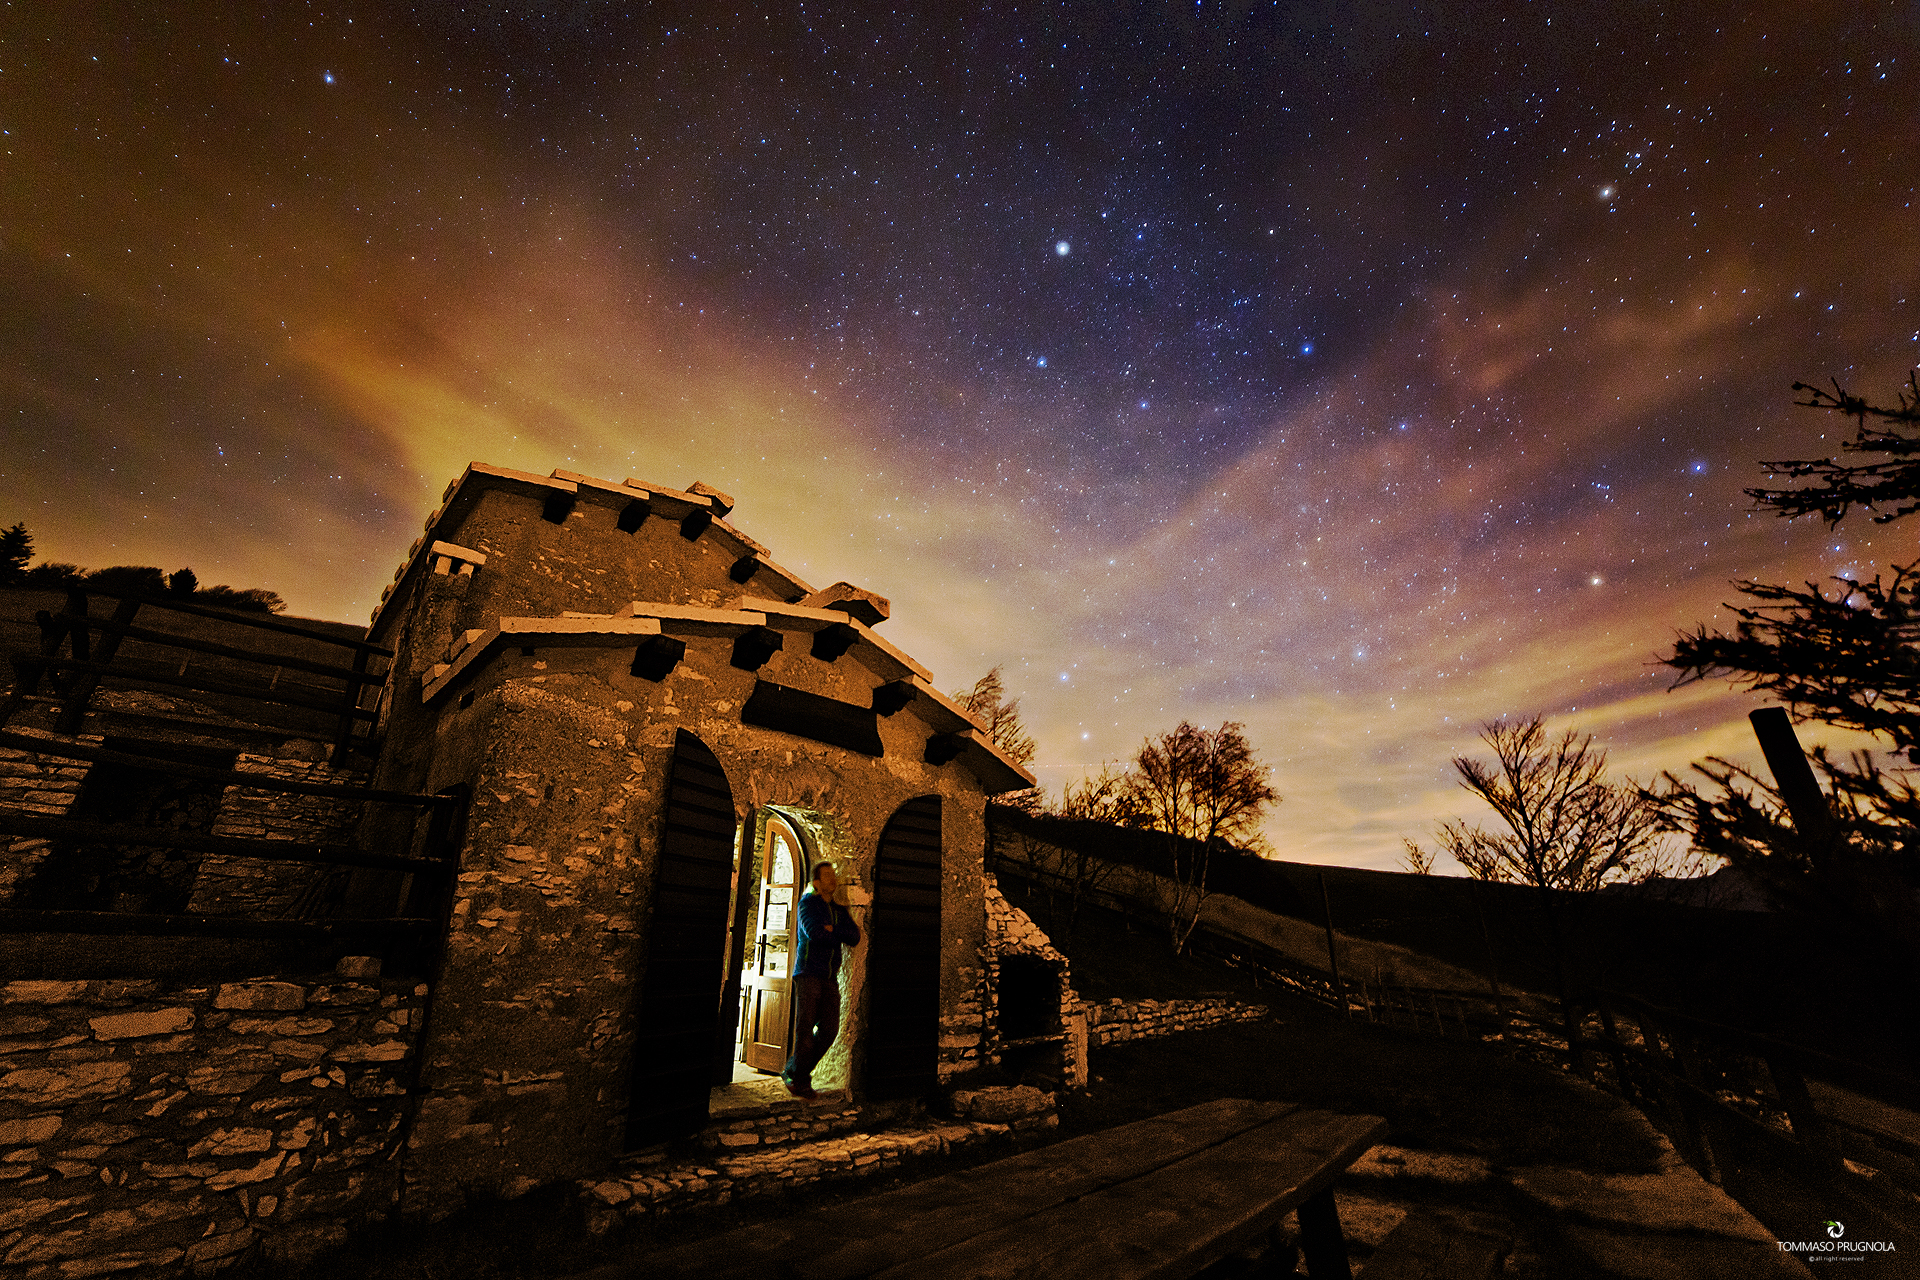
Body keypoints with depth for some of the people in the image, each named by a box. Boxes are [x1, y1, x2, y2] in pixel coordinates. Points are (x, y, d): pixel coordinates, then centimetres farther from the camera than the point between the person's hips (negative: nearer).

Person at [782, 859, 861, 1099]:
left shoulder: (839, 909, 14)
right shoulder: (808, 903, -5)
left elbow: (854, 938, 2)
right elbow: (815, 933, -22)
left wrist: (832, 930, -12)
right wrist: (841, 935, -9)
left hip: (830, 977, 6)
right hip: (808, 973, -5)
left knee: (829, 1029, 0)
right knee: (805, 1027, -6)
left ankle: (794, 1072, 15)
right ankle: (801, 1082, 8)